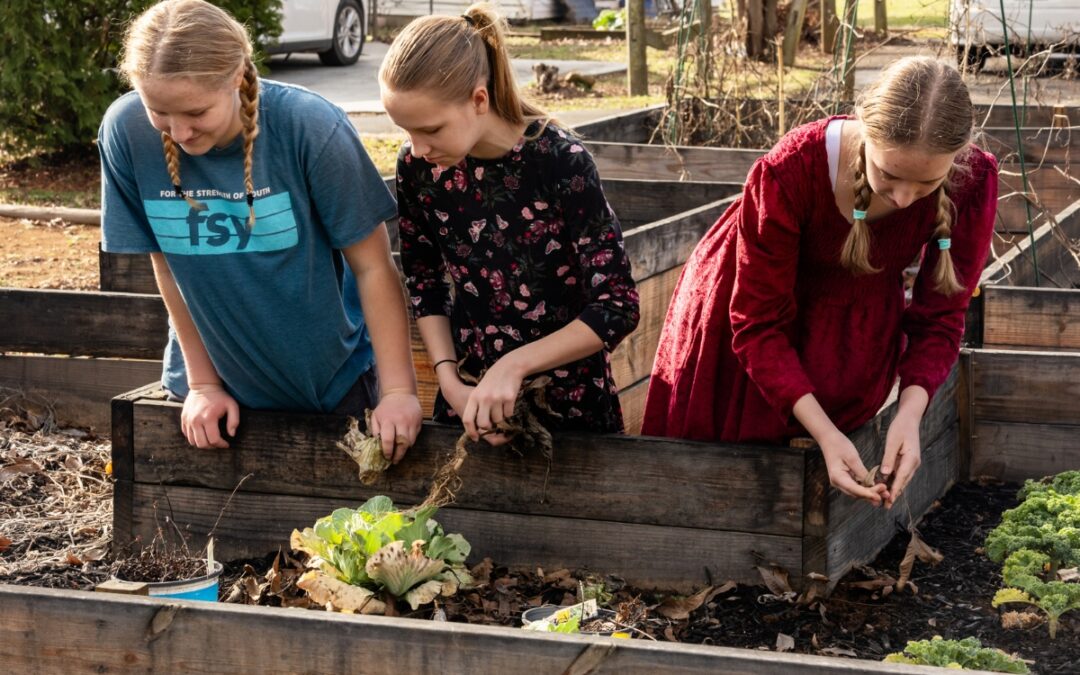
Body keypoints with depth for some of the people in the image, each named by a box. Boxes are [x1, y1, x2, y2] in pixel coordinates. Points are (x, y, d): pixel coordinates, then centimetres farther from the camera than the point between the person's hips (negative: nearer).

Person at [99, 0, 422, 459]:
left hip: (333, 382, -1)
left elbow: (373, 267, -15)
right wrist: (202, 383, -3)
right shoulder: (126, 133, -18)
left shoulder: (310, 128, -23)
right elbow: (168, 269, -6)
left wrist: (398, 389, -17)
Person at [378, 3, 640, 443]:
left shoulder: (560, 162, -23)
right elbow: (424, 283, 3)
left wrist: (514, 365, -27)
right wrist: (448, 378, -9)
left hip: (567, 397, -3)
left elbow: (617, 307, -20)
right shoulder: (418, 167, -11)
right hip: (470, 393, 3)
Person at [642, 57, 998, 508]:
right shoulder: (790, 171, -39)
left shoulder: (971, 182, -29)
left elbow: (939, 318, -18)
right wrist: (825, 433, -41)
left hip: (858, 331, 2)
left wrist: (909, 415, -36)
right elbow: (759, 324, -31)